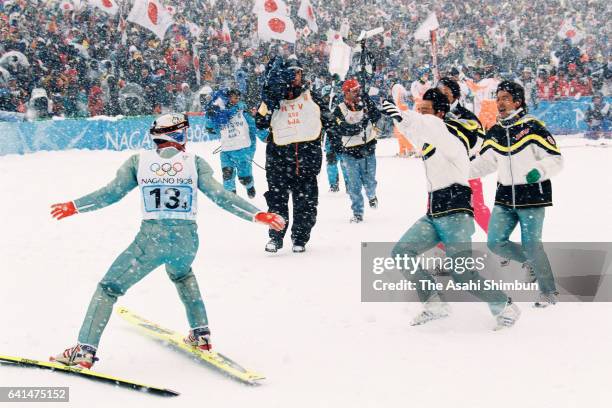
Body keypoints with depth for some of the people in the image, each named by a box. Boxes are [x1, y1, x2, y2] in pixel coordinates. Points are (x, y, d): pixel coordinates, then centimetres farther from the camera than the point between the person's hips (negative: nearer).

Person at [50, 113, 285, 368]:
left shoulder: (139, 161, 4)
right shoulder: (195, 163, 3)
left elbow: (111, 193, 4)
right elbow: (220, 196, -3)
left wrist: (74, 207, 18)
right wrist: (258, 215, 1)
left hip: (151, 240, -2)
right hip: (187, 240, 2)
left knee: (109, 288, 11)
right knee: (181, 274, 38)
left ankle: (85, 350, 2)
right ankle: (201, 333, 33)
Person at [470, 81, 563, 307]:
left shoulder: (533, 127, -11)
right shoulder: (495, 132, 8)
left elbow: (556, 159, -10)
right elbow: (485, 162, 14)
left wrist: (539, 171, -28)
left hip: (532, 196, -6)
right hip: (505, 197, 6)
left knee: (531, 245, -7)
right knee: (495, 242, -1)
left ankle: (548, 292, 12)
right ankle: (530, 262, 26)